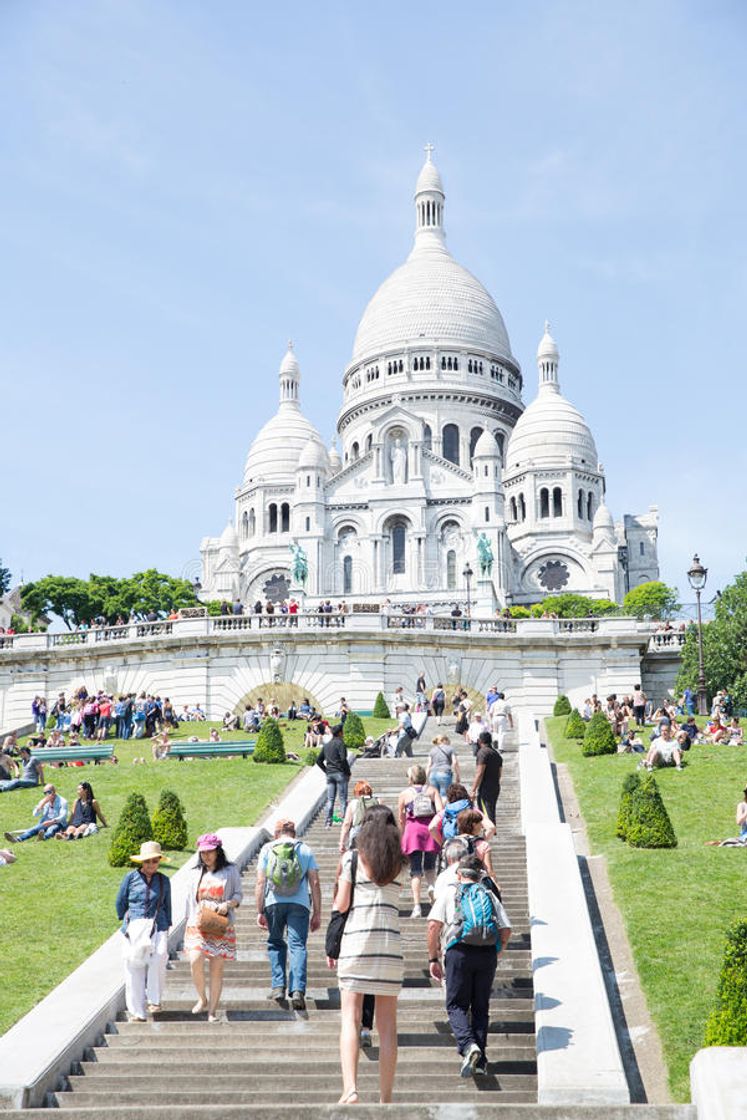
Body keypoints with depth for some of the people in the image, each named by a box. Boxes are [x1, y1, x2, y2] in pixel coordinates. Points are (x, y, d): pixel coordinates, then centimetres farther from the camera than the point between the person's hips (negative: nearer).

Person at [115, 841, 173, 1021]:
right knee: (134, 967, -5)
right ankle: (137, 1012, 4)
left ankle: (154, 1000, -9)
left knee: (158, 959, -24)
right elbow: (120, 902, 15)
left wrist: (167, 928, 18)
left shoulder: (164, 880, 11)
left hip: (158, 928, 0)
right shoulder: (131, 877, 5)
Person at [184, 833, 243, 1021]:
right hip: (197, 925, 2)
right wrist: (189, 921, 12)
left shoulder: (230, 871, 7)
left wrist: (228, 904, -13)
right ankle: (202, 999, 7)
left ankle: (212, 1011, 4)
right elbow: (190, 899, 20)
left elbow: (238, 894, 6)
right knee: (195, 962, -17)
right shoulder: (196, 873, 15)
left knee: (216, 968, -3)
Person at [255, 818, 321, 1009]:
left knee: (276, 943, 15)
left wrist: (260, 911, 5)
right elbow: (314, 883, 6)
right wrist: (317, 913, 8)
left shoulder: (267, 849, 11)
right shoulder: (305, 850, 12)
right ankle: (298, 990, -15)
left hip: (273, 903, 0)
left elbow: (260, 882, 4)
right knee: (297, 945, -2)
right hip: (299, 904, 0)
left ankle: (278, 986, 7)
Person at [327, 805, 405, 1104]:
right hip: (390, 943, 2)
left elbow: (341, 905, -2)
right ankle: (385, 1098, 9)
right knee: (387, 1025, 7)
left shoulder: (351, 858, 0)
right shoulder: (400, 864, 6)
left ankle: (350, 1089, -19)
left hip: (355, 941, -2)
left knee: (350, 1018, -2)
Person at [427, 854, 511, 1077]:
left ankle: (468, 1046, -20)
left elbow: (434, 926, 0)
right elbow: (506, 930, 9)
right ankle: (480, 1059, 11)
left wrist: (433, 958, 5)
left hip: (459, 951, -3)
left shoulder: (449, 893, 13)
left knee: (456, 1005, 4)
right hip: (488, 952, 3)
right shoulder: (489, 895, 19)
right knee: (481, 1007, 13)